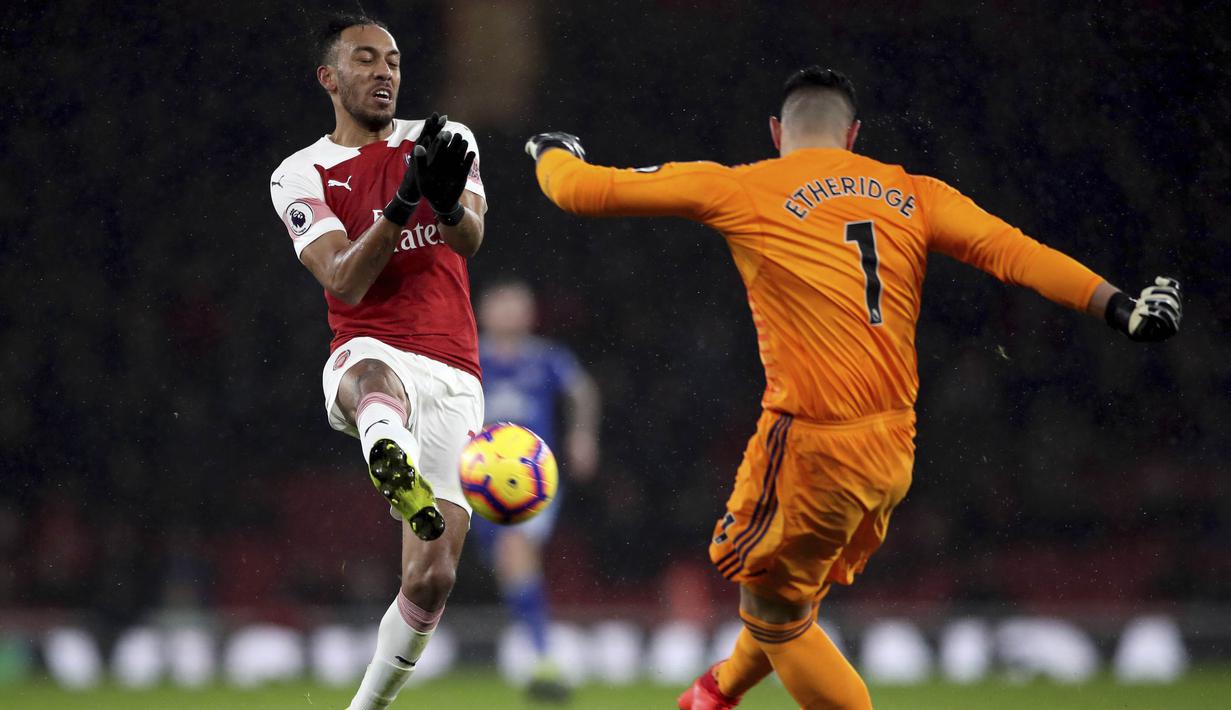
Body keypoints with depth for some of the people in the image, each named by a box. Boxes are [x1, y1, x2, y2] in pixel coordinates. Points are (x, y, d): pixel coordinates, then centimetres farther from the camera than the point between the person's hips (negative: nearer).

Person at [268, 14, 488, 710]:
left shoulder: (444, 140, 11)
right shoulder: (302, 176, 7)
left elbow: (470, 240, -8)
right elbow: (346, 282, -9)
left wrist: (449, 199, -32)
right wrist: (403, 202, -23)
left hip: (452, 383, 3)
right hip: (368, 358, -3)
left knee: (432, 576, -5)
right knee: (376, 372, -43)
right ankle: (393, 470, -78)